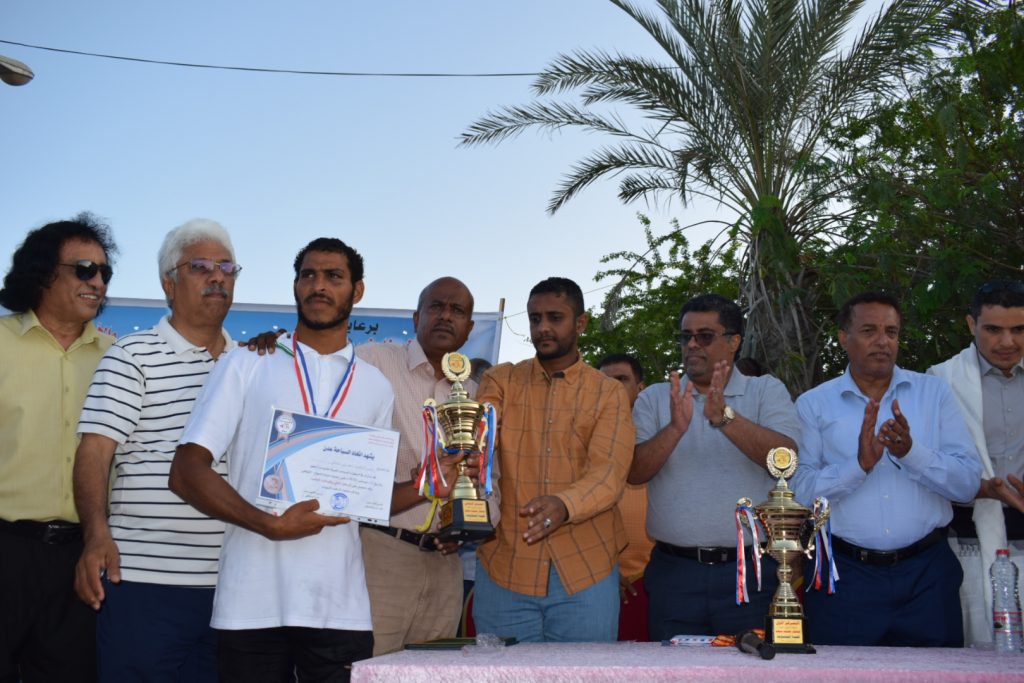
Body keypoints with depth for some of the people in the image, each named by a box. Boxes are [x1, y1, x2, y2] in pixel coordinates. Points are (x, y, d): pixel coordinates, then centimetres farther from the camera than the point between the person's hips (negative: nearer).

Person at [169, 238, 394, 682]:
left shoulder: (375, 387, 14)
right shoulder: (245, 369, 6)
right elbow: (187, 473, -3)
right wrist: (270, 525, -15)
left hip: (341, 608, 2)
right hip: (251, 606, -2)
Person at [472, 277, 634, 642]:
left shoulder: (609, 393, 5)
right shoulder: (501, 381, 9)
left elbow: (609, 474, -10)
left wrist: (564, 506, -31)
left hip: (585, 573, 0)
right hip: (504, 569, 1)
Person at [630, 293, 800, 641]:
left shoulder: (767, 391, 6)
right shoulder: (654, 398, 10)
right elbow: (633, 472, -3)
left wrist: (724, 417, -23)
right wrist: (675, 428, -19)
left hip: (750, 573, -1)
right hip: (674, 571, 1)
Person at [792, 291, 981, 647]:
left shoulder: (934, 393, 6)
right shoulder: (814, 404, 3)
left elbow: (969, 482, -3)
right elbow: (800, 492, -8)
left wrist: (911, 451, -18)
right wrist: (859, 464, -21)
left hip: (926, 574, 1)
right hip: (845, 574, -1)